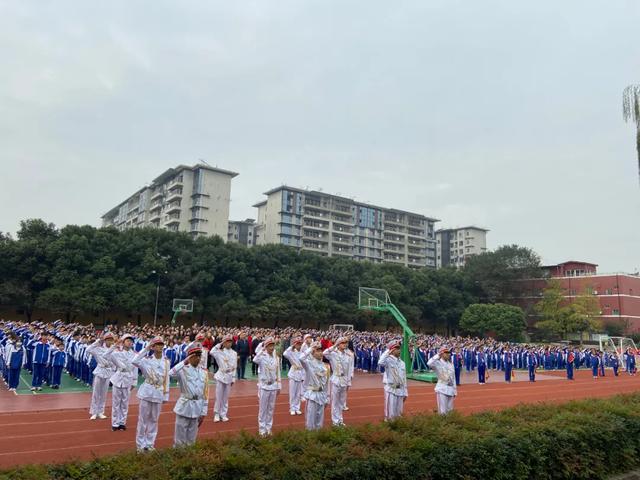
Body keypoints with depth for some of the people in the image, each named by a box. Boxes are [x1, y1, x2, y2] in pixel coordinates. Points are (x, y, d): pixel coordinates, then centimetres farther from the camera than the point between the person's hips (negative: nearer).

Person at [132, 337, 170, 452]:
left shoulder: (166, 362, 3)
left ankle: (150, 443, 22)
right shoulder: (147, 359, -6)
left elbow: (166, 379, 6)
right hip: (147, 392, -3)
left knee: (154, 419, 11)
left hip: (159, 393, 3)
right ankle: (141, 444, 16)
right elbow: (134, 361, -27)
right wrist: (146, 348, -22)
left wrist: (166, 395, 5)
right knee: (143, 418, 5)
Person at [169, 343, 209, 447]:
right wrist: (184, 362, -27)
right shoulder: (183, 369, -7)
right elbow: (171, 373, -31)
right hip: (184, 406, -3)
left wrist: (203, 412, 5)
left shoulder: (204, 372, 3)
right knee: (180, 438, 5)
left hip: (197, 408, 4)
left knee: (191, 438, 14)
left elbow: (206, 393, 6)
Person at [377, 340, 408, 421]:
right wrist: (387, 352, -26)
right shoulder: (388, 360, -10)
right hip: (391, 389, -6)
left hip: (400, 389, 6)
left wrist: (405, 392, 13)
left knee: (399, 412, 13)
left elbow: (404, 378, 14)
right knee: (390, 412, -2)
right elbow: (380, 363, -35)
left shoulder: (402, 362, 9)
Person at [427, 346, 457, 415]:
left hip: (451, 389, 7)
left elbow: (453, 377, 16)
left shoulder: (451, 364, 11)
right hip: (442, 389, -7)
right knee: (442, 411, -5)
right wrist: (438, 355, -26)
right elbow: (429, 363, -32)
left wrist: (455, 390, 15)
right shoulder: (438, 363, -9)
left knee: (450, 411, 13)